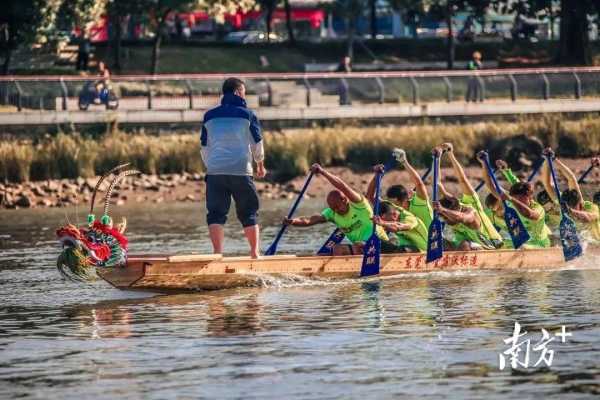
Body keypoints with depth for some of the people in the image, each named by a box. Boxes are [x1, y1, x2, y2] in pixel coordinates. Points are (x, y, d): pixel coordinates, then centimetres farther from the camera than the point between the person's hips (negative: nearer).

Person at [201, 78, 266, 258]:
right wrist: (260, 165, 28)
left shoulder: (209, 116, 11)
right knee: (249, 213, 8)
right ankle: (255, 252, 5)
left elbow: (204, 147, 16)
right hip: (241, 170, -2)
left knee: (216, 213, 2)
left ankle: (218, 252, -8)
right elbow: (257, 143, 11)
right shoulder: (247, 114, 3)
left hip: (215, 170, 2)